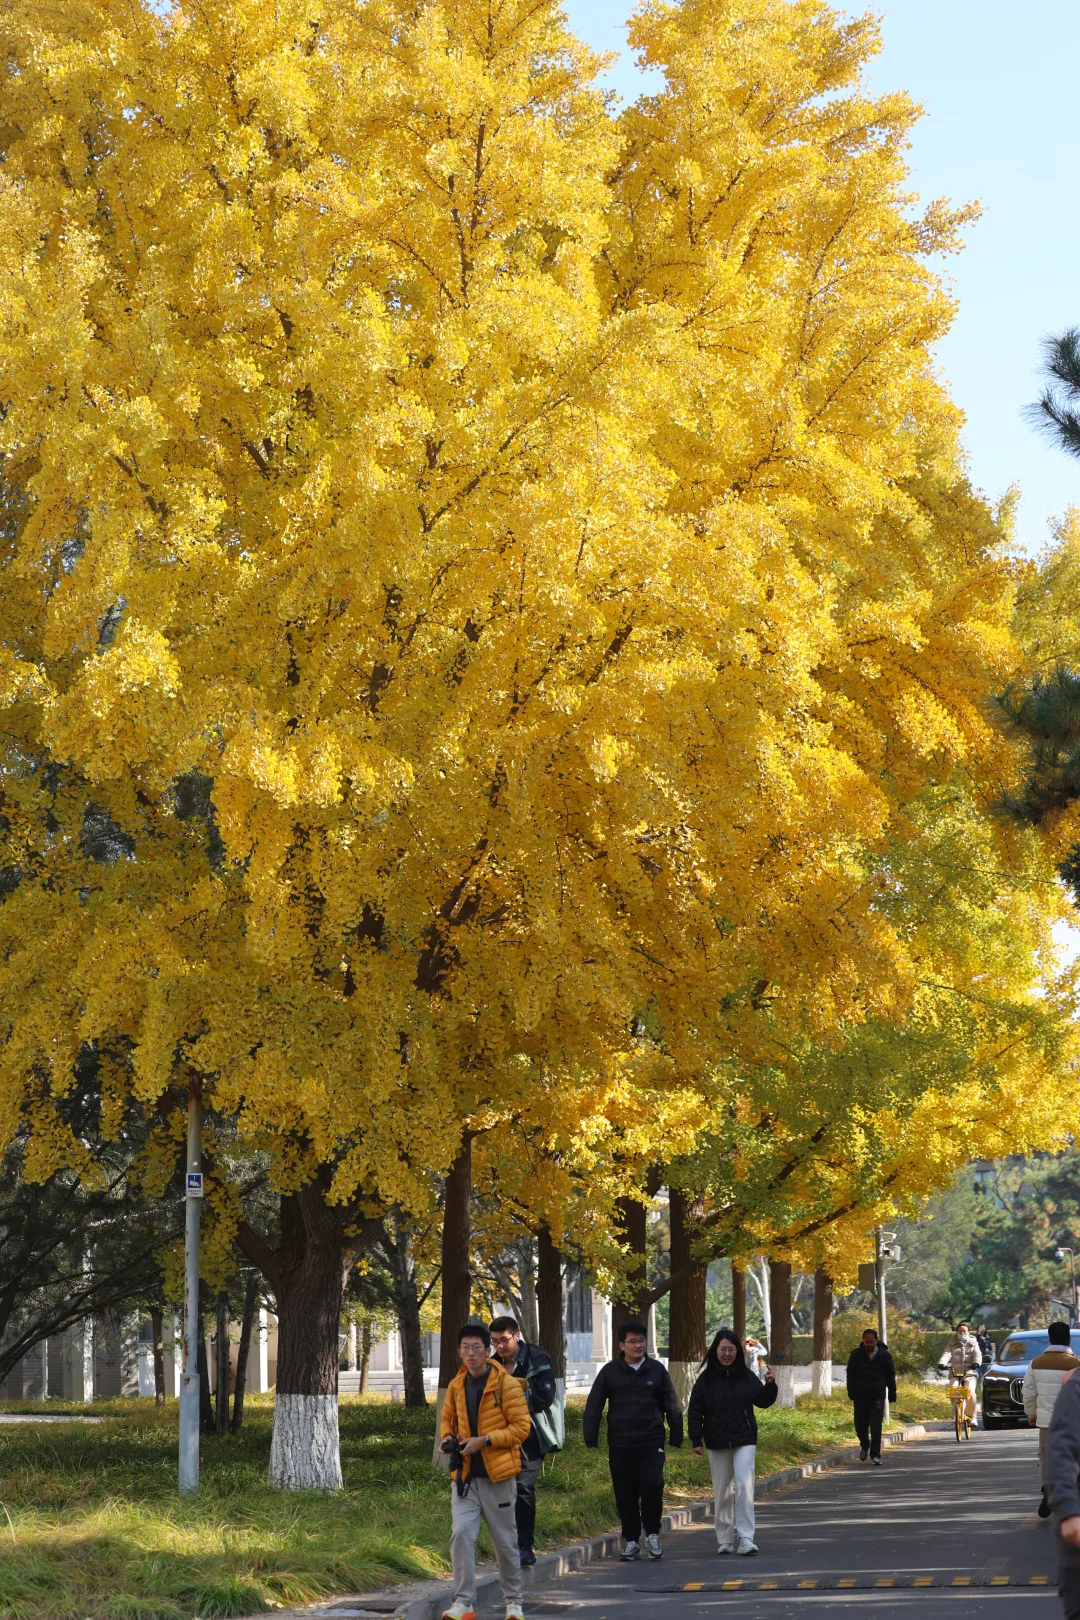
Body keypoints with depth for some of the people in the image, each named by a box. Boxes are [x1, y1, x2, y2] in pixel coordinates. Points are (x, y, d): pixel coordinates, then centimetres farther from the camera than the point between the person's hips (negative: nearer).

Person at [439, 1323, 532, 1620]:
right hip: (465, 1476, 3)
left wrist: (485, 1440, -20)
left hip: (497, 1476, -3)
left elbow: (522, 1426, -12)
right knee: (461, 1534, -12)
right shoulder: (457, 1385, 5)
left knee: (505, 1542, 8)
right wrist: (447, 1438, -1)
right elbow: (447, 1418, 21)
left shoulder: (506, 1384, -10)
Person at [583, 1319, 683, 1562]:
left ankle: (652, 1534, 6)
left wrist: (676, 1437, 5)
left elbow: (672, 1405, 9)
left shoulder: (657, 1370, 6)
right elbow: (593, 1407, 6)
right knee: (625, 1494, 4)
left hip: (651, 1442, -1)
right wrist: (591, 1438, 0)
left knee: (652, 1487, -13)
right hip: (620, 1444, 1)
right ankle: (631, 1540, 16)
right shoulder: (610, 1372, 4)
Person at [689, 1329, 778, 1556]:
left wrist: (770, 1386, -13)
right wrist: (696, 1439, -7)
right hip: (717, 1444, 1)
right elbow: (695, 1410, 0)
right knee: (722, 1492, 8)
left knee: (744, 1487, -13)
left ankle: (746, 1538, -14)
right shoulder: (706, 1379, -1)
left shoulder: (746, 1376, 2)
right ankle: (725, 1540, 17)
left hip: (744, 1441, -1)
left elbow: (762, 1401, 7)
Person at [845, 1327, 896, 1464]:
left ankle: (875, 1454, -1)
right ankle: (865, 1445, 33)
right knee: (860, 1426, 5)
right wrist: (851, 1394, 0)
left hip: (878, 1396, -1)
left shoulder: (884, 1355, 2)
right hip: (861, 1396, 1)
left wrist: (892, 1395, 3)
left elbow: (890, 1376, 7)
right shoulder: (856, 1354, 3)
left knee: (876, 1427, -6)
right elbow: (850, 1375, 7)